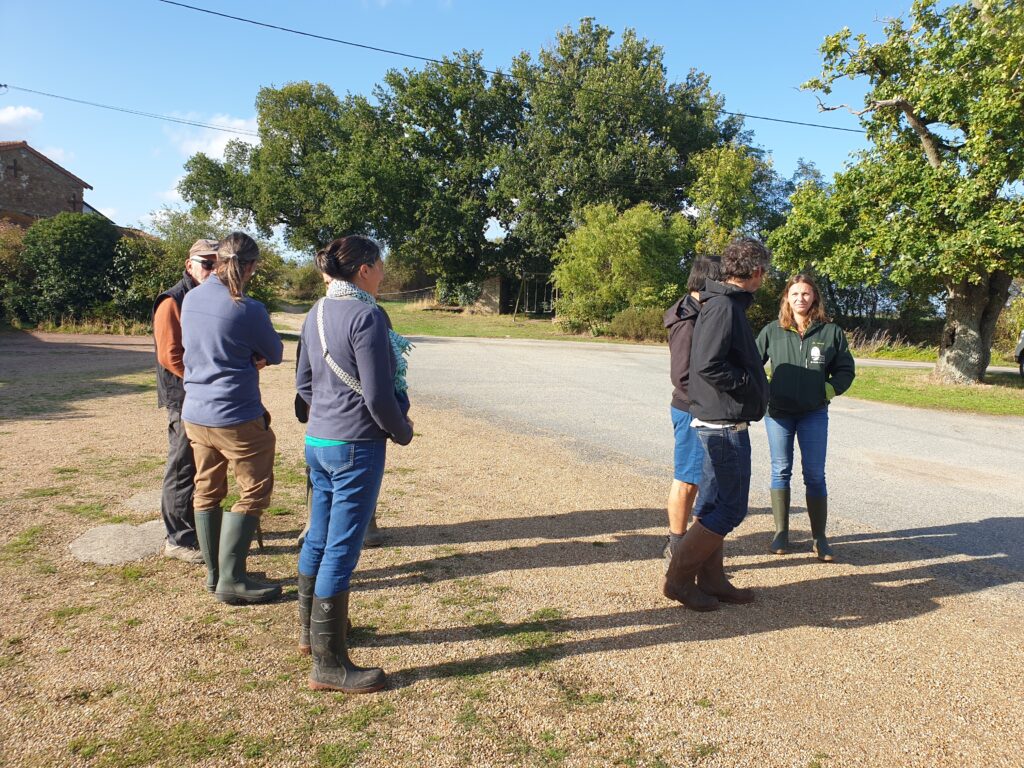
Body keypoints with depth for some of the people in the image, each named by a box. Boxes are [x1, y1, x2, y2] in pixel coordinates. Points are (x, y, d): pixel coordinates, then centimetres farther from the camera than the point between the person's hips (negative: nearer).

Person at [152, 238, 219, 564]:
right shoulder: (173, 302, -11)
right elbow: (170, 356, -17)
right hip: (186, 400, -8)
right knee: (183, 469, 0)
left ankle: (199, 528, 28)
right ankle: (178, 539, 10)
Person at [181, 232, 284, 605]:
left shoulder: (191, 298, 4)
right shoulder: (248, 310, -17)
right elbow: (274, 355, -3)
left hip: (195, 414, 7)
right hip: (236, 417, -7)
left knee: (207, 491, 15)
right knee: (253, 492, 5)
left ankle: (214, 574, 25)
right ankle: (231, 581, 5)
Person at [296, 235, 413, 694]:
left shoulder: (316, 314, 9)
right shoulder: (365, 316, -17)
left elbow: (303, 383, 16)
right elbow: (378, 395, -18)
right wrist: (403, 432, -2)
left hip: (317, 440, 9)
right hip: (356, 446, -9)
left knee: (318, 538, 20)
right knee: (342, 550, -1)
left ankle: (311, 628, 39)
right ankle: (329, 664, 10)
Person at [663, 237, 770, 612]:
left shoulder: (727, 304, 15)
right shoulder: (724, 307, -17)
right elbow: (708, 365, -26)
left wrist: (755, 382, 12)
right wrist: (750, 384, -15)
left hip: (720, 422, 10)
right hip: (724, 423, -10)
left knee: (715, 504, 15)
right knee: (730, 507, -4)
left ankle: (711, 579, 25)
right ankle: (678, 578, 4)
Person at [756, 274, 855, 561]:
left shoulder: (831, 332, -1)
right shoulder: (772, 331, -1)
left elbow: (845, 370, 7)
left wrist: (827, 390, -7)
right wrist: (763, 392, -1)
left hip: (815, 414, 0)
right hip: (778, 412, 1)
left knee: (815, 475, 3)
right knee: (781, 471, 7)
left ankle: (819, 537, 13)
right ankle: (781, 533, 17)